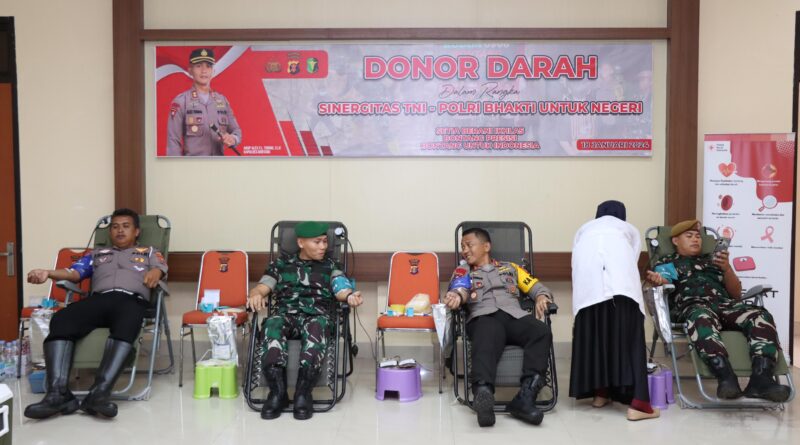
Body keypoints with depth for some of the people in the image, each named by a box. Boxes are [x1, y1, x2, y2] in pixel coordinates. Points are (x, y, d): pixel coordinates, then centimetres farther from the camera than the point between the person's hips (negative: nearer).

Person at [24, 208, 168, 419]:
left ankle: (100, 391, -52)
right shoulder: (97, 254, 36)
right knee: (61, 320, -30)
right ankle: (59, 393, -40)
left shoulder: (149, 252, 30)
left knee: (125, 328, -40)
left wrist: (154, 274, -20)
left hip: (131, 300, -3)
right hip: (98, 298, 3)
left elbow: (160, 268, 7)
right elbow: (74, 272, 19)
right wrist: (48, 273, -3)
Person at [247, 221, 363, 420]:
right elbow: (262, 287, 12)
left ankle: (303, 392, -40)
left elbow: (340, 289, 4)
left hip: (317, 315, -1)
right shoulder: (281, 264, 24)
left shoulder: (330, 266, 22)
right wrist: (255, 295, -15)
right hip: (286, 314, 1)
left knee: (317, 327, -39)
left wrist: (349, 296, -22)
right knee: (273, 325, -36)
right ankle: (278, 391, -37)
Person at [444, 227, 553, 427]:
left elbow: (537, 287, 27)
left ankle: (525, 397, -44)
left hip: (515, 315, 2)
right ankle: (483, 393, -68)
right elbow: (460, 290, 7)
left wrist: (541, 297, 1)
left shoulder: (510, 268, 35)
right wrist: (456, 296, -20)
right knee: (486, 345, -40)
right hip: (485, 317, -2)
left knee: (542, 332, -33)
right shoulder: (462, 273, 30)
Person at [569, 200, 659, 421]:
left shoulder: (584, 229, 41)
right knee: (628, 332, 0)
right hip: (621, 276, -1)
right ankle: (637, 403, -7)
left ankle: (600, 392, 20)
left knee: (592, 330, 13)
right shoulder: (629, 230, 38)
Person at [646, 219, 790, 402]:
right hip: (693, 306, -4)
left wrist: (726, 268, 6)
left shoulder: (712, 260, 34)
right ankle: (726, 378, -57)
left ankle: (761, 379, -46)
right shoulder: (666, 262, 25)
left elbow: (736, 293, 25)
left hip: (725, 304, 4)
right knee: (701, 318, -42)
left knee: (761, 316, -29)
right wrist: (658, 281, -23)